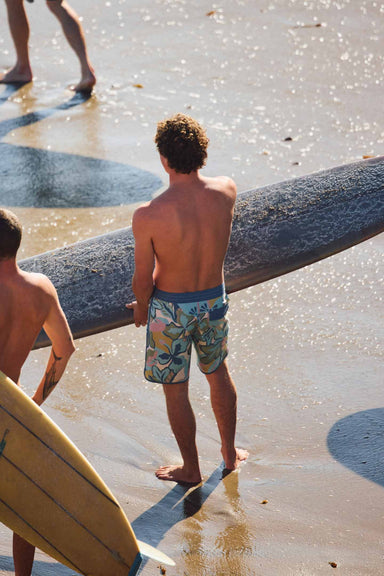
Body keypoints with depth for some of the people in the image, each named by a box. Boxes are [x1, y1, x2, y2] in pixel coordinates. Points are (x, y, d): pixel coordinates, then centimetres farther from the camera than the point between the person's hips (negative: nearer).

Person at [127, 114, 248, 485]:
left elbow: (143, 280, -12)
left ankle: (191, 469, 35)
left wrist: (141, 308, 4)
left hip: (170, 309, -4)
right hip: (214, 301, 4)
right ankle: (229, 452, 45)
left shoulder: (148, 217, -27)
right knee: (218, 373, 28)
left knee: (175, 390, 17)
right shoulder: (226, 192, -17)